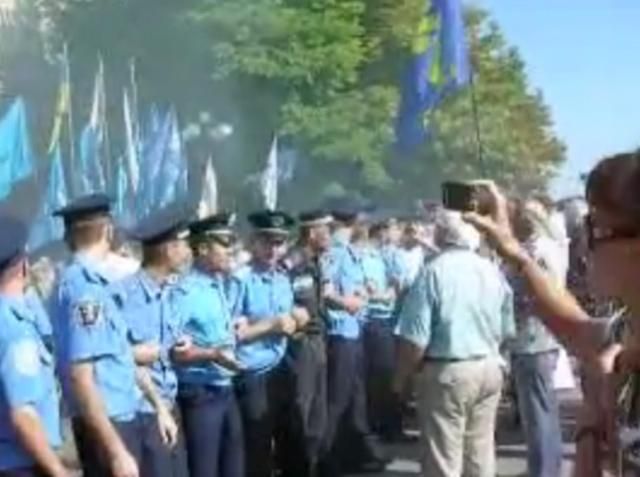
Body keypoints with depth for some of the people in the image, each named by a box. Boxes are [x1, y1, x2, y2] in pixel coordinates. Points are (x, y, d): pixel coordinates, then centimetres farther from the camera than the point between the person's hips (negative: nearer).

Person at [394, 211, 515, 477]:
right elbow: (507, 331, 11)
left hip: (447, 372, -5)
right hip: (489, 370, 6)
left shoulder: (434, 272, -13)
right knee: (481, 453, 14)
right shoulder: (493, 271, 3)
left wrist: (401, 379, -2)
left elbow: (415, 339, -16)